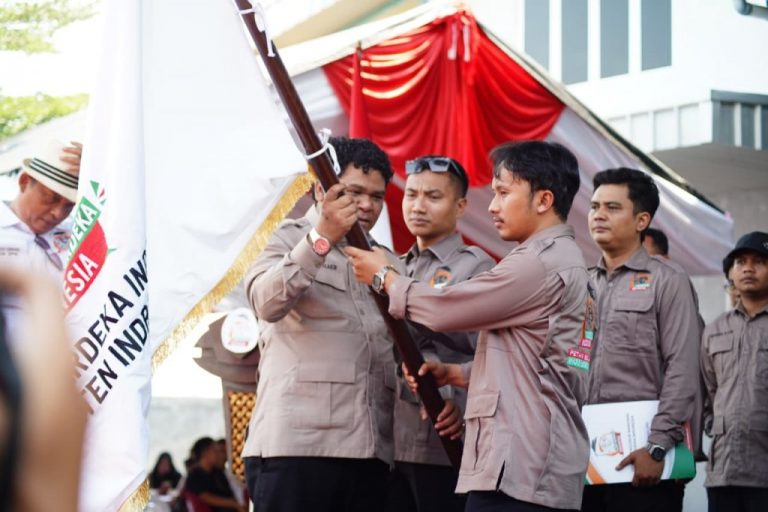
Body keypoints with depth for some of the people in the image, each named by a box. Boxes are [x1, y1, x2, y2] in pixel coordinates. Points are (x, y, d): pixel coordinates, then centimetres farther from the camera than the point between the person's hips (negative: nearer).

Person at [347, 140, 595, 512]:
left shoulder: (541, 262, -13)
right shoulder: (566, 263, 21)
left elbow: (445, 309, -10)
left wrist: (383, 276, 6)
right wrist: (453, 373, 12)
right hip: (546, 468, 10)